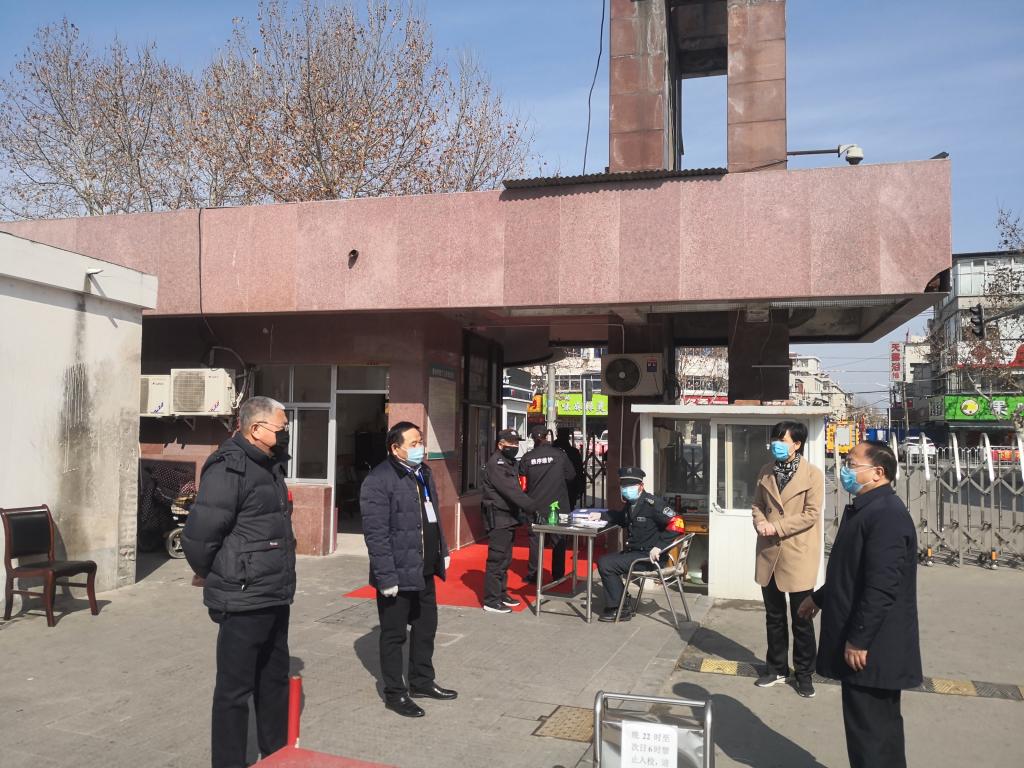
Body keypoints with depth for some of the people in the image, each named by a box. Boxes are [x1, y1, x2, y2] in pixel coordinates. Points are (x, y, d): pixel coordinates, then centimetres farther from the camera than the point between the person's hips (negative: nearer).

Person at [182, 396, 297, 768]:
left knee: (275, 681, 20)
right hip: (244, 601, -9)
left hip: (275, 597, 9)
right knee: (235, 689, 4)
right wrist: (210, 574, -5)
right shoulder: (229, 468, -18)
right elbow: (198, 534, -22)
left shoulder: (269, 467, 13)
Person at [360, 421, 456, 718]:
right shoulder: (379, 480, -17)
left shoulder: (423, 473, 11)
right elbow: (376, 533, -21)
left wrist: (442, 552, 17)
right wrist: (386, 576, -23)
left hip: (424, 570, 9)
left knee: (426, 627, 19)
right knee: (394, 635, 6)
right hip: (398, 573, -8)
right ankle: (395, 693, 20)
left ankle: (422, 682, 35)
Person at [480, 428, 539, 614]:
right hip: (498, 518, -9)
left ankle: (501, 593, 25)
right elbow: (511, 491, -23)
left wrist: (525, 510, 2)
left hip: (509, 517, 9)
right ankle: (491, 600, 0)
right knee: (497, 559, -6)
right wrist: (534, 508, -25)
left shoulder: (510, 462, 16)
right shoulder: (496, 463, -15)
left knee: (505, 559, 15)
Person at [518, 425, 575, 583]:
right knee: (558, 540, 10)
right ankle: (558, 575, 16)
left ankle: (532, 575, 13)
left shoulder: (527, 457, -7)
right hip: (556, 505, -1)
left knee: (535, 540, 10)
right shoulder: (559, 455, -9)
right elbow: (571, 475, 0)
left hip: (535, 505, 1)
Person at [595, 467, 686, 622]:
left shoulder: (650, 503, -19)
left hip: (648, 556, -9)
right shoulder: (630, 503, 7)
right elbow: (621, 518, 31)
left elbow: (677, 524, -28)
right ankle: (614, 605, 15)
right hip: (633, 551, 9)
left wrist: (658, 547, -32)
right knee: (603, 561, 13)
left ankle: (619, 610, -1)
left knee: (606, 564, -14)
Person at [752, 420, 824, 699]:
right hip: (769, 553, 5)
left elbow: (811, 515, -14)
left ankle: (804, 673, 22)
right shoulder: (766, 472, 8)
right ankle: (777, 668, 29)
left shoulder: (813, 474, -9)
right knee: (774, 616, 15)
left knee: (801, 619, 7)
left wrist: (776, 527, -18)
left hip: (798, 555, -5)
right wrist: (760, 522, -8)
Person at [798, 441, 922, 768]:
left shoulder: (886, 514, -22)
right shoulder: (867, 508, 11)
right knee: (881, 725, 20)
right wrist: (820, 597, 29)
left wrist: (858, 640, -24)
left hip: (869, 648, -10)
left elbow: (882, 588, -27)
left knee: (871, 731, 0)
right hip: (867, 642, 10)